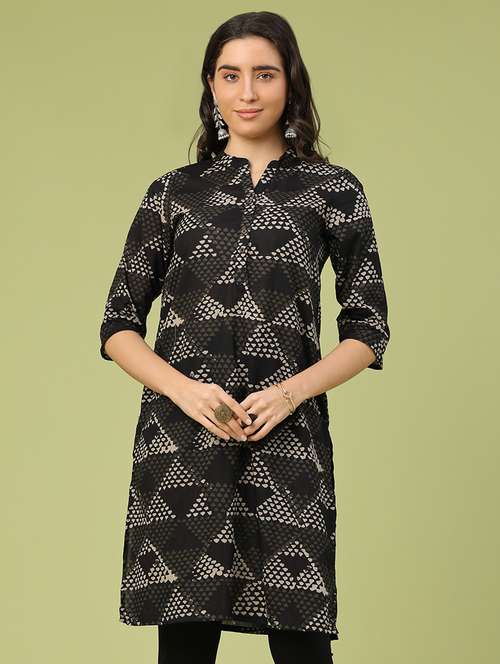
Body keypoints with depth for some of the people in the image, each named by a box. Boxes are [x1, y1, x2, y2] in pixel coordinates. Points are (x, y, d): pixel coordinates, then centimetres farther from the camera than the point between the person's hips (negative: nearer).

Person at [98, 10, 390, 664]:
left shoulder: (333, 189, 10)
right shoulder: (174, 191, 13)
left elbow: (368, 331, 8)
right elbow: (118, 325, 12)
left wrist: (291, 391, -9)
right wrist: (184, 389, -7)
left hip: (286, 439, -1)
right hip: (179, 439, 1)